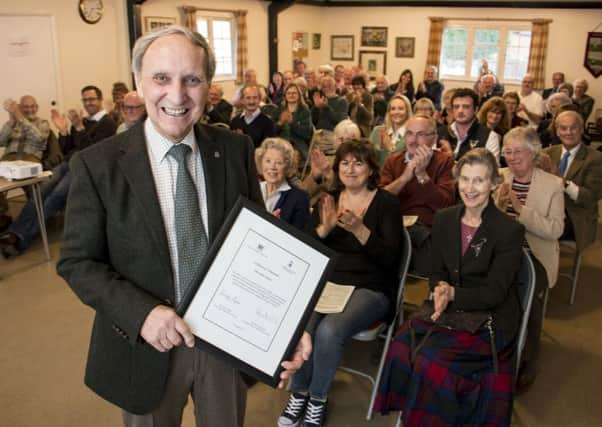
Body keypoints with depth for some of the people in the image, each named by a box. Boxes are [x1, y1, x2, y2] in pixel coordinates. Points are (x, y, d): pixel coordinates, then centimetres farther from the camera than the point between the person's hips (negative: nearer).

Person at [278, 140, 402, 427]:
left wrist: (358, 229, -24)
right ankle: (298, 392, 1)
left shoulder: (386, 203, -1)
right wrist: (324, 228, -16)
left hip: (369, 290, -3)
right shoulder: (328, 200, 10)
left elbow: (390, 257, -11)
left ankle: (318, 400, -4)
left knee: (329, 330, -30)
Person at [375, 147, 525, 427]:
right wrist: (439, 290, -15)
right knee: (402, 346, -21)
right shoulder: (444, 219, 6)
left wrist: (452, 293, -23)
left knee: (431, 359, -26)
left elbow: (494, 292, -10)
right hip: (449, 311, 5)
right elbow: (437, 273, 9)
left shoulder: (509, 231, -9)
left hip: (489, 320, -4)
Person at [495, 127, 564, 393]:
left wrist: (521, 209, -21)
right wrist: (498, 205, -16)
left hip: (534, 257, -2)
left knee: (528, 302, -22)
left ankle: (525, 367, 4)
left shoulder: (553, 185, -2)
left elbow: (555, 230, -11)